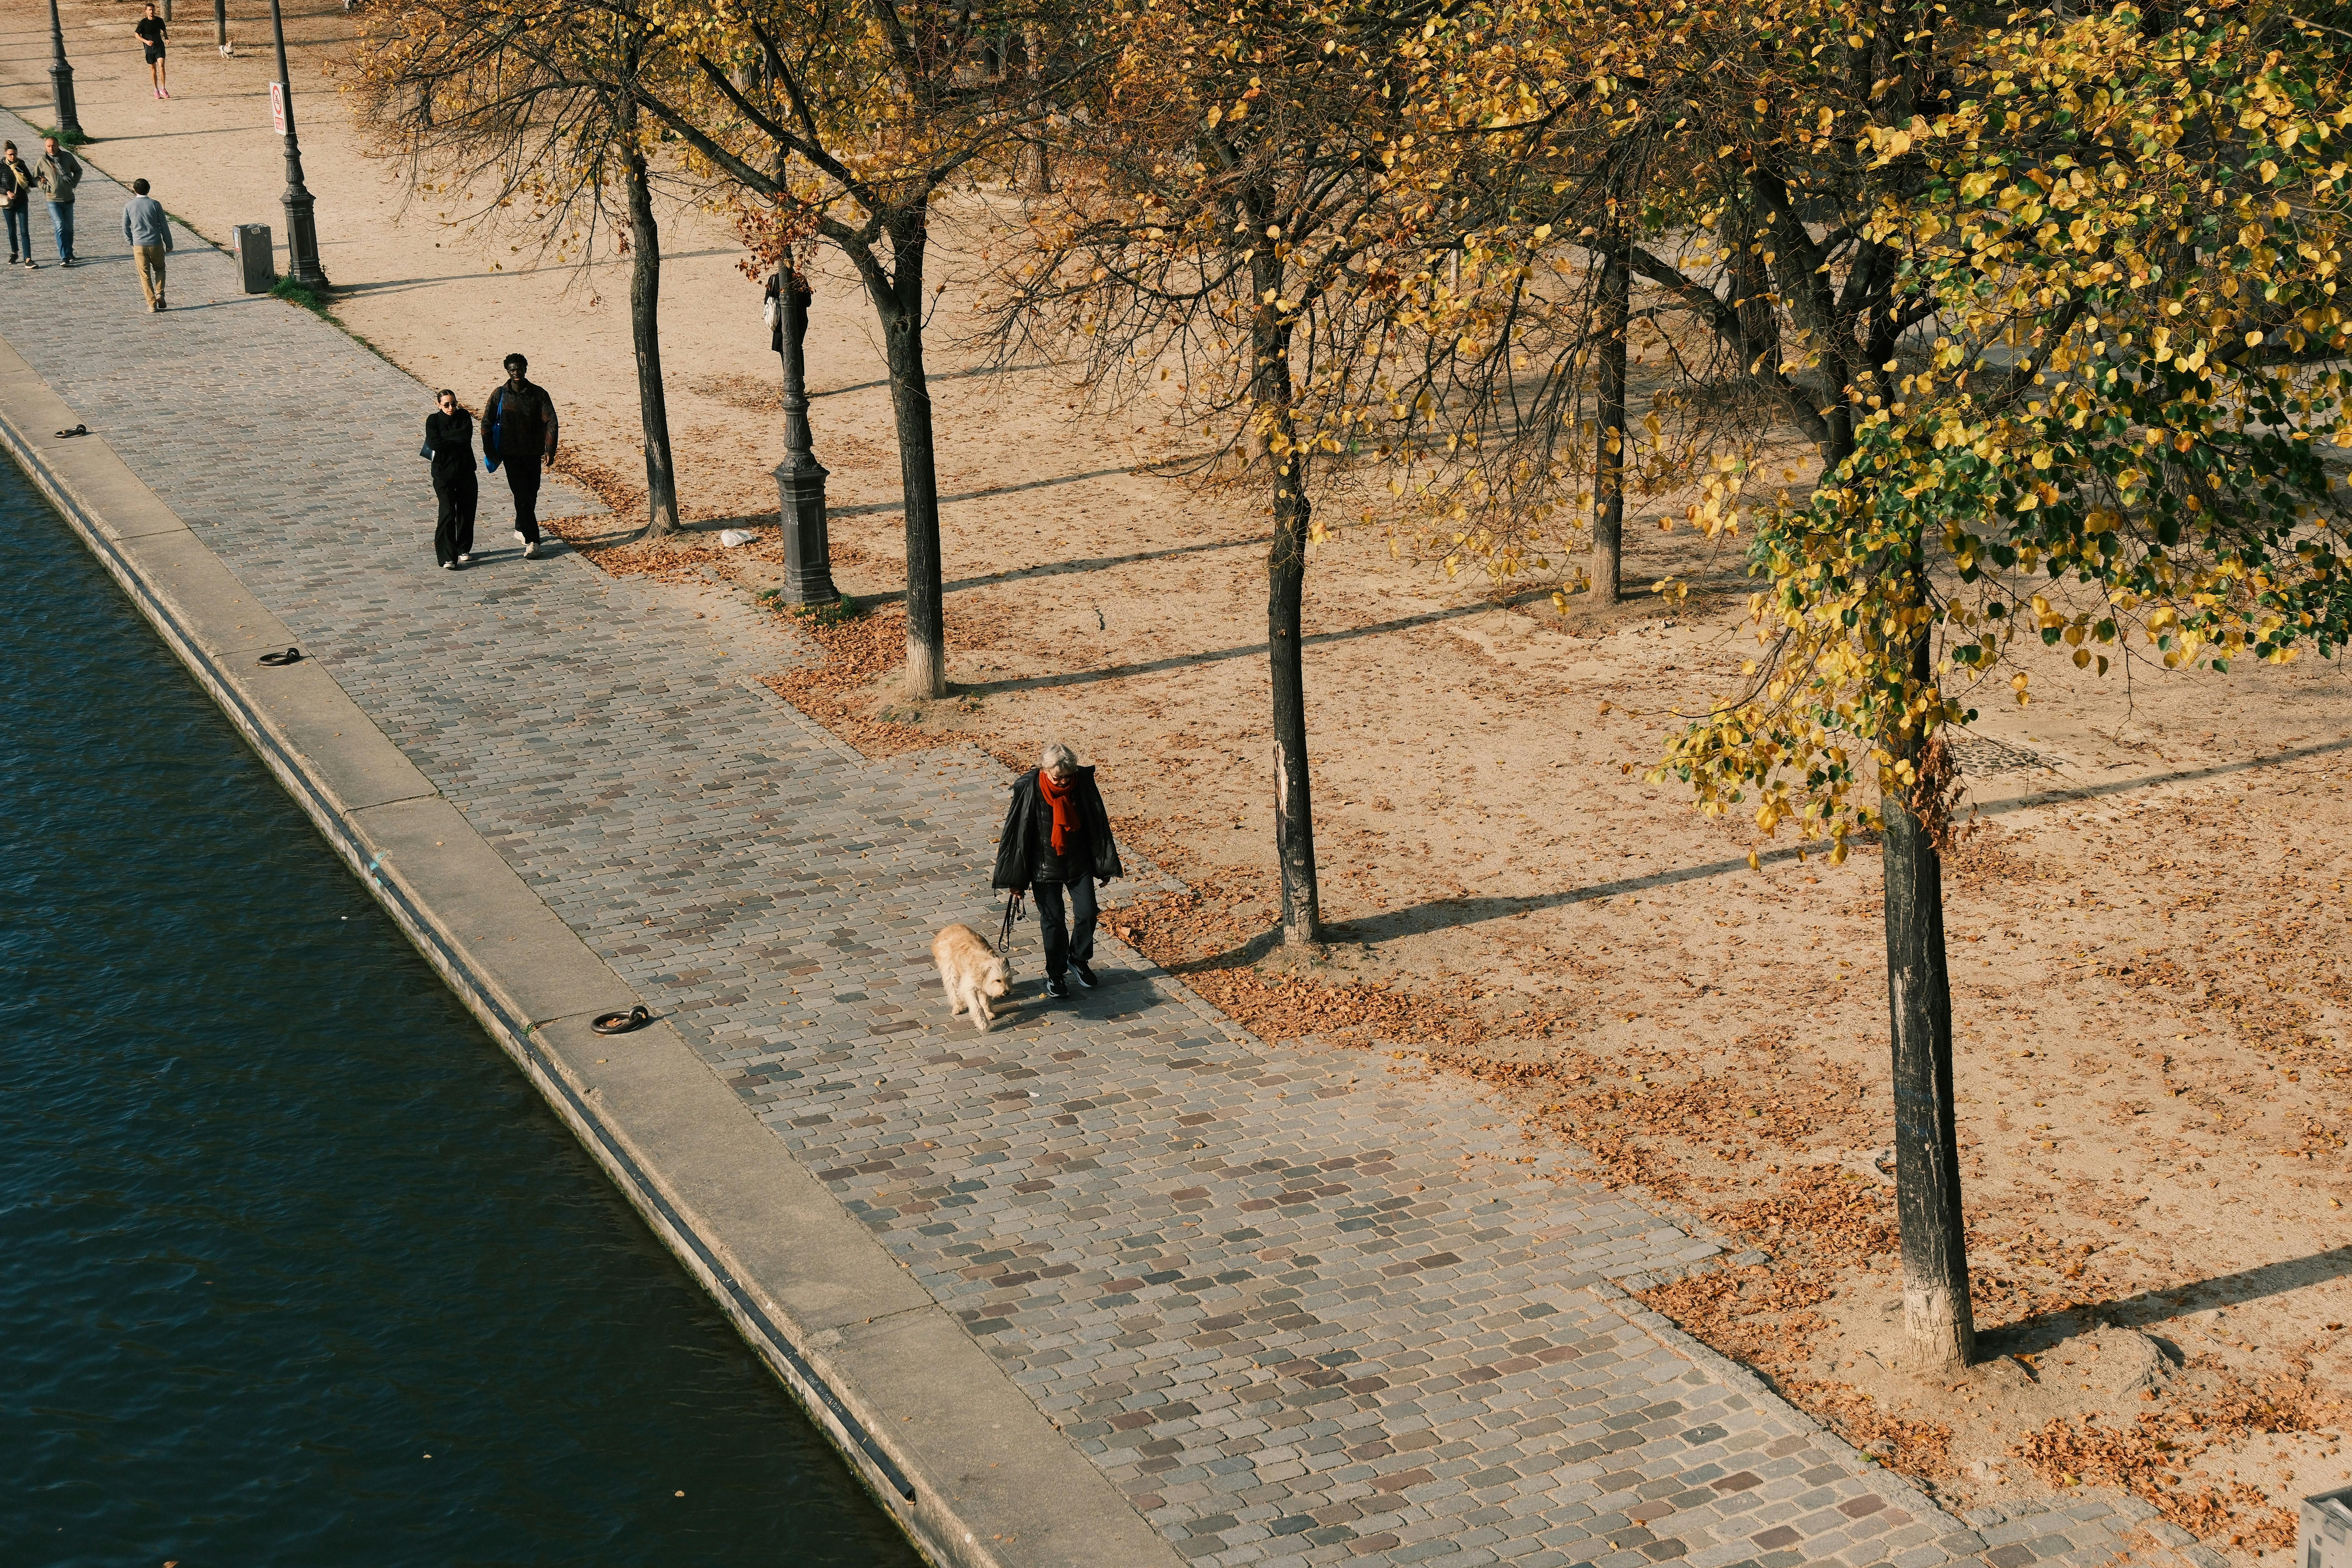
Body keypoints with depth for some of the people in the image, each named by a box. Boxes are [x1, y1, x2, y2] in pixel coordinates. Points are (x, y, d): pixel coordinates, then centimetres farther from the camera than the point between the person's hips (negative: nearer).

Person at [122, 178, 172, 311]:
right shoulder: (155, 205, -6)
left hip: (139, 245, 0)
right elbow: (164, 226, -2)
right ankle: (159, 294, 2)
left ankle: (152, 303, 4)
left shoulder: (129, 207, -2)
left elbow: (126, 228, 6)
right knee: (160, 269, 22)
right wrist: (169, 244, 7)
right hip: (156, 244, 0)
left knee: (145, 276, 8)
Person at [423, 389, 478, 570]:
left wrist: (444, 437, -16)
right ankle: (447, 558, -11)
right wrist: (456, 440, -16)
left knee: (466, 512, 11)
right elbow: (434, 443, -19)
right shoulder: (433, 420, -3)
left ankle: (464, 550, 30)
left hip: (466, 473, 3)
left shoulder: (464, 417, 2)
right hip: (444, 475, -3)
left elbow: (466, 435, -17)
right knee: (448, 514, -11)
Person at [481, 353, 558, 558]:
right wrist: (490, 453, 0)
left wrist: (549, 451, -16)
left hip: (533, 453, 1)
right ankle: (532, 540, -11)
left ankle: (521, 529, 33)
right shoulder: (499, 395, 0)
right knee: (522, 496, -9)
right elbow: (487, 424, 5)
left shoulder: (539, 394, -2)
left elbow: (551, 422, -6)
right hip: (511, 454, -1)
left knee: (531, 494, 10)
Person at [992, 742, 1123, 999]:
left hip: (1079, 864, 2)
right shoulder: (1029, 789, -18)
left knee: (1087, 914, 2)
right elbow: (1017, 832, -10)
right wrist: (1015, 878, -6)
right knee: (1052, 922, 7)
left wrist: (1105, 868, 4)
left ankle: (1078, 960, 30)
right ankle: (1056, 975, 25)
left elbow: (1099, 825, -1)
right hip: (1045, 868, -2)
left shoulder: (1084, 783, -12)